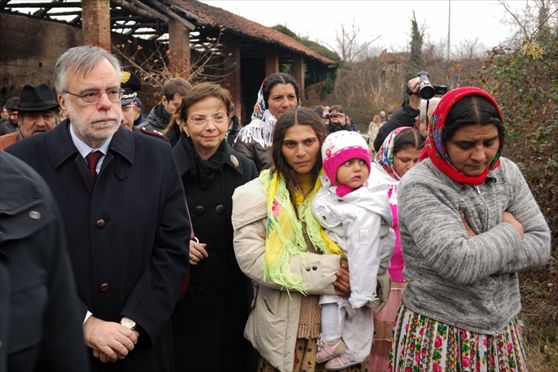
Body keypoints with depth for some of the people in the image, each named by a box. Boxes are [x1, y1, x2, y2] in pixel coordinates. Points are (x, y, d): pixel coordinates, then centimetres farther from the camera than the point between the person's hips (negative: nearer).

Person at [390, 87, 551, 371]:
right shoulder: (419, 187, -18)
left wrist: (481, 249, -18)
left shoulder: (507, 172, 0)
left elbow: (541, 244, -4)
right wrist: (509, 232, -12)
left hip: (502, 331, 5)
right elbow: (460, 265, -28)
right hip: (438, 336, -5)